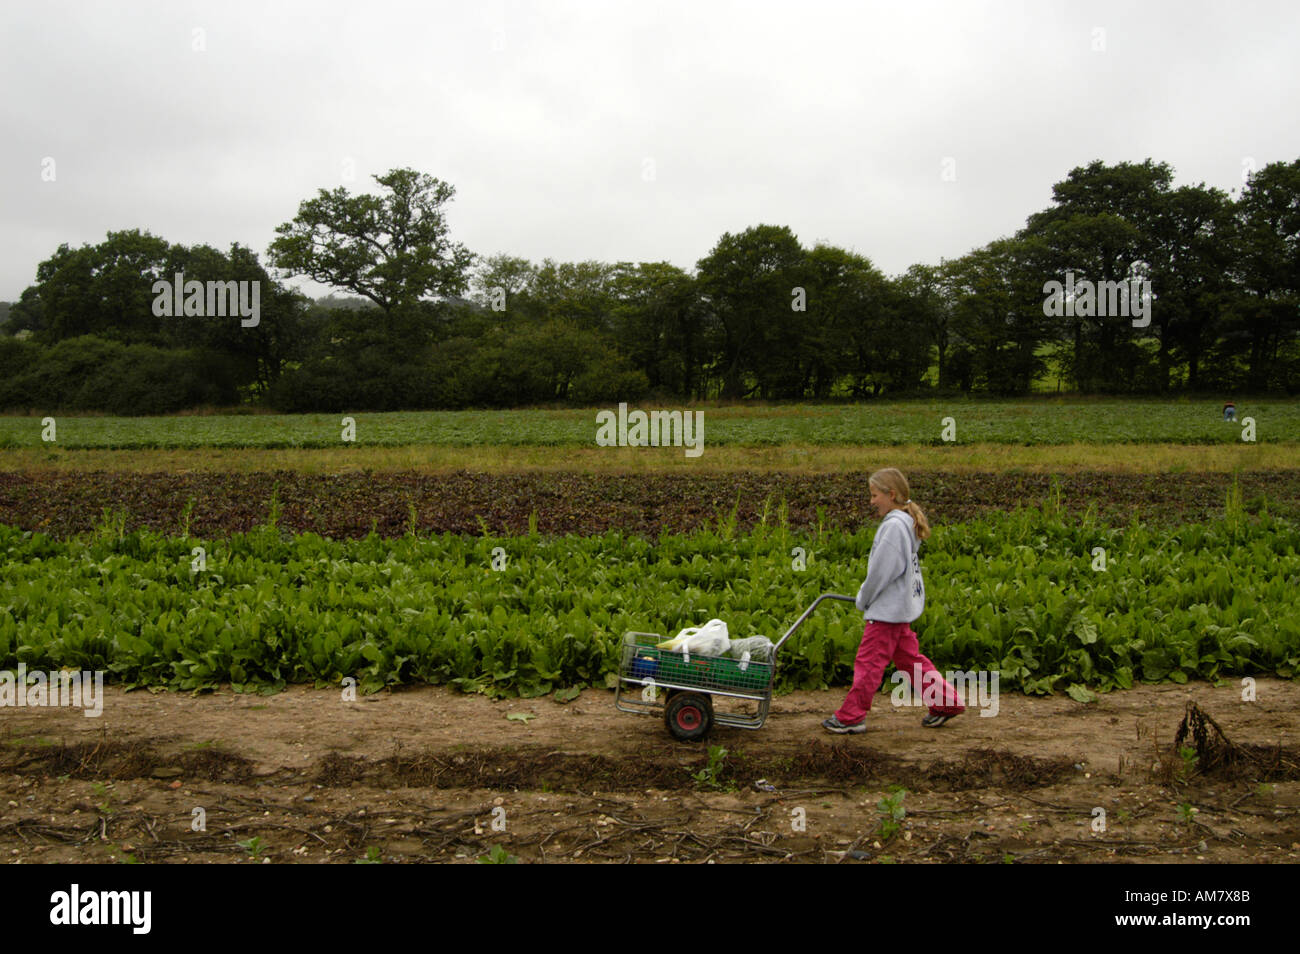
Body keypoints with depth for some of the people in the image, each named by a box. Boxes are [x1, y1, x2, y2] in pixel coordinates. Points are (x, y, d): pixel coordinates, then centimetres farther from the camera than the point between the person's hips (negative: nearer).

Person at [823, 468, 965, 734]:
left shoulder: (894, 525, -21)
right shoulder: (907, 522, 10)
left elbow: (881, 571, -22)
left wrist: (863, 599, -7)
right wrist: (867, 597, 14)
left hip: (887, 609, -10)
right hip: (901, 606, 10)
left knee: (868, 662, -2)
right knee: (909, 659, 17)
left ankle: (850, 717, 6)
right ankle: (945, 702, 23)